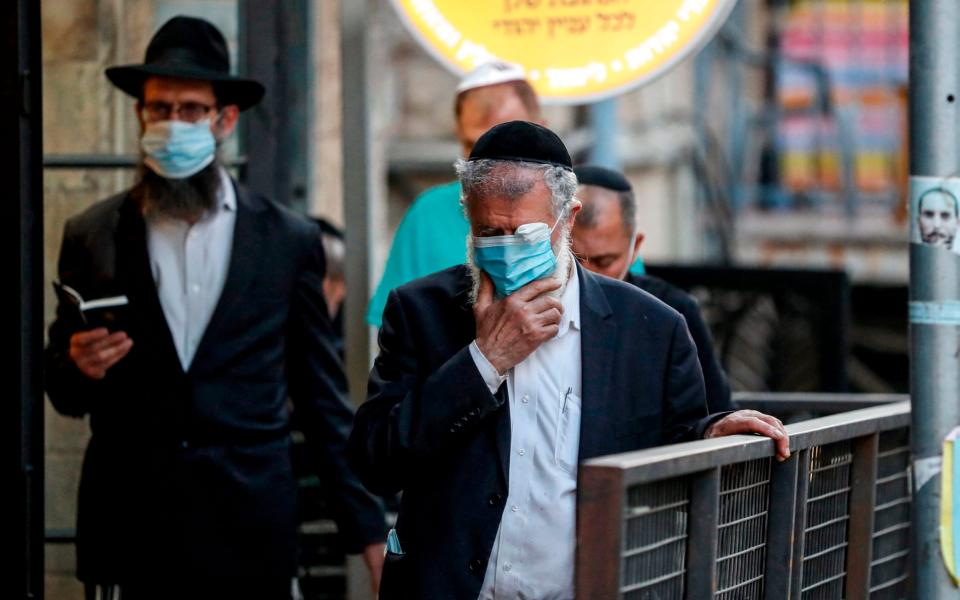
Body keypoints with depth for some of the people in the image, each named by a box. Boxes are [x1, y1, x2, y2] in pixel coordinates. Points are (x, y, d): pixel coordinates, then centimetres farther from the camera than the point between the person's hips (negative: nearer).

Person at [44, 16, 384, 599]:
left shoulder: (289, 239, 6)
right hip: (128, 526, 0)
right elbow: (65, 392, 13)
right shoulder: (92, 237, 7)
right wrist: (80, 369, -10)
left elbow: (324, 399, 10)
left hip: (252, 534, 0)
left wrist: (368, 528, 7)